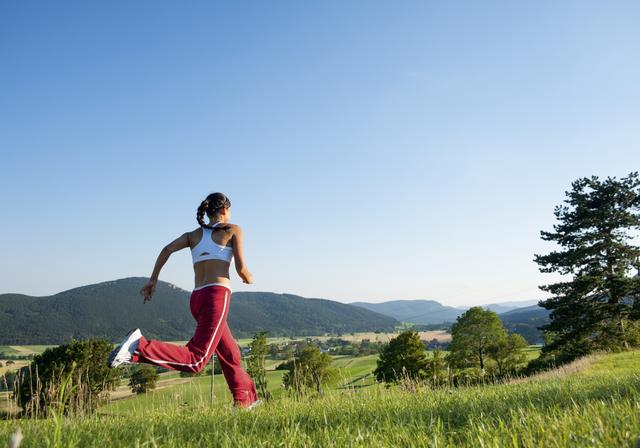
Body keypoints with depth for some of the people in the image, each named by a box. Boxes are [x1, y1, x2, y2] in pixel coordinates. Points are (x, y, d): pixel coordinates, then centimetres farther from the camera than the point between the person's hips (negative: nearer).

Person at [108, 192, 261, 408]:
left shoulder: (194, 234, 19)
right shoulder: (233, 230, 6)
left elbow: (167, 249, 3)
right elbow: (241, 268, -1)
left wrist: (153, 280, 6)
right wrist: (249, 277, 20)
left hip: (196, 299, 8)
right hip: (217, 295, -7)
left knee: (230, 354, 20)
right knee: (195, 360, -14)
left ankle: (245, 400, 29)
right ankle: (140, 347, -27)